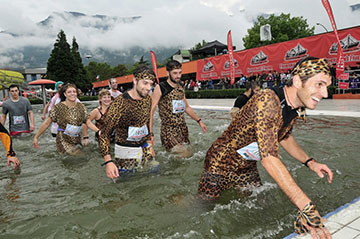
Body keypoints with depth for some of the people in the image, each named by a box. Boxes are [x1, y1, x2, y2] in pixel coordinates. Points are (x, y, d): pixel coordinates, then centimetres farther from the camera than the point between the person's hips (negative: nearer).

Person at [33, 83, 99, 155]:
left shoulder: (81, 107, 3)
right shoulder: (59, 107, -6)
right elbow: (46, 123, -1)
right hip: (63, 141, -4)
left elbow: (89, 123, 1)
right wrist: (36, 137, 0)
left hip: (77, 141, 4)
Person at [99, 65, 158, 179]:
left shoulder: (147, 99, 0)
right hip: (126, 153, -6)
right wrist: (108, 161, -30)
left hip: (145, 150, 6)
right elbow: (104, 134, -21)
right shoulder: (120, 103, -22)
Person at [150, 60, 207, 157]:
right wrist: (150, 133, -18)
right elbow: (151, 111, -11)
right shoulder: (160, 88, -8)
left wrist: (199, 121, 19)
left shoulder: (181, 88, 12)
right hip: (168, 131, -6)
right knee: (184, 155, -17)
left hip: (183, 129, 7)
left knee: (188, 154, 3)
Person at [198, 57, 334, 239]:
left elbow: (284, 137, 17)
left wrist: (310, 162, 4)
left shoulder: (292, 109, -4)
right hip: (221, 165, -7)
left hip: (247, 169, 8)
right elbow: (269, 158, -39)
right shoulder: (268, 100, -34)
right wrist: (307, 208, -39)